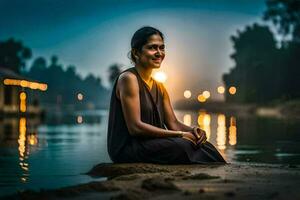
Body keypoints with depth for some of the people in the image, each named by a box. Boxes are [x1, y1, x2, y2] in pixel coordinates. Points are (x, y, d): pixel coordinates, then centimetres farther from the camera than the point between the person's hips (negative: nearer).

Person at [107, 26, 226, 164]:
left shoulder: (159, 87, 17)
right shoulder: (128, 79, -9)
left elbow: (173, 123, 13)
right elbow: (135, 127, -17)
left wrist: (193, 130, -11)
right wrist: (181, 134, -17)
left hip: (152, 144, 8)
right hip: (127, 148, -8)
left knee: (202, 146, -15)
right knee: (185, 146, -27)